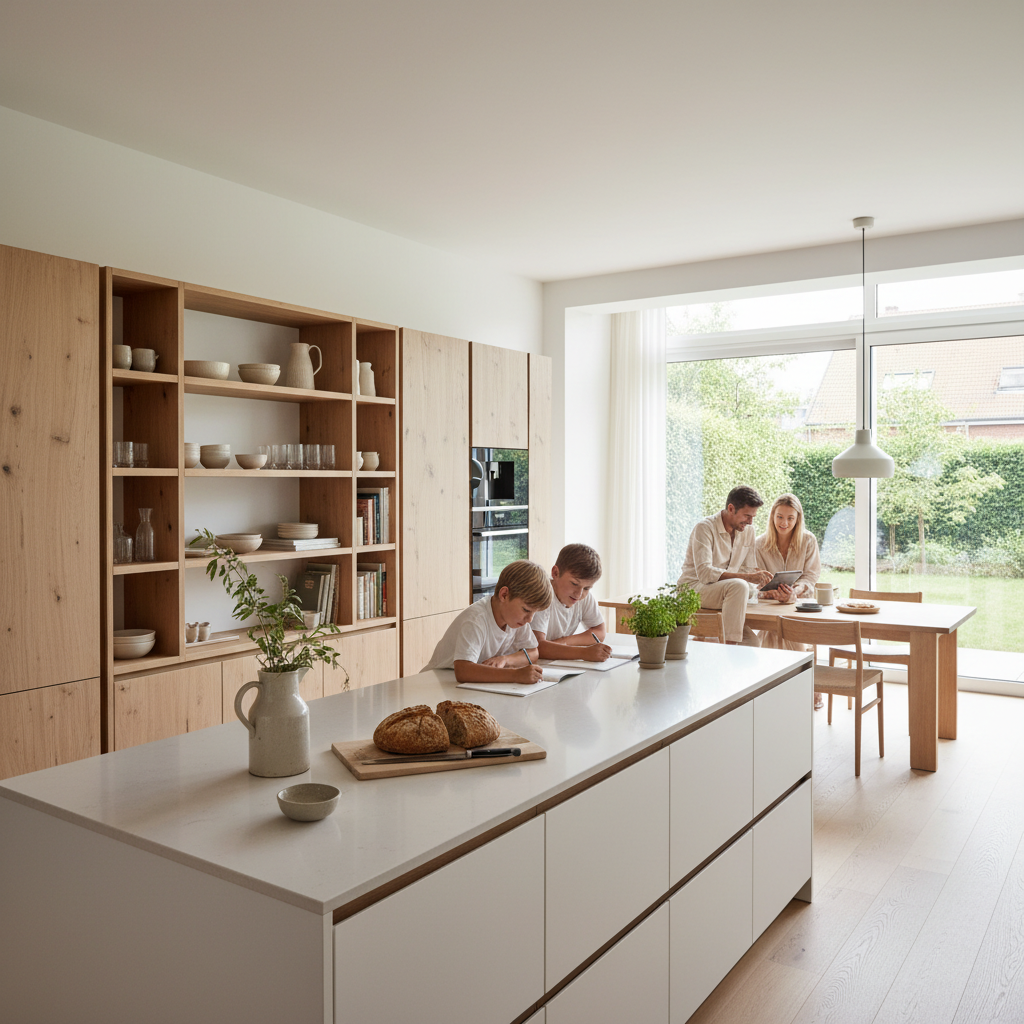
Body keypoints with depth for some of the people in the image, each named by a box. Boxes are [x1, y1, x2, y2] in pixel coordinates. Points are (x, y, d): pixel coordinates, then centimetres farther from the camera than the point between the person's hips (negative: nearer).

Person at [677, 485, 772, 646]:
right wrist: (746, 577, -33)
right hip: (693, 588, -7)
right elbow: (704, 573, -26)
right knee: (738, 586, -35)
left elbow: (749, 569, 11)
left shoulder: (747, 532, 8)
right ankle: (730, 646, -35)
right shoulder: (705, 528, -15)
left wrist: (759, 575, -14)